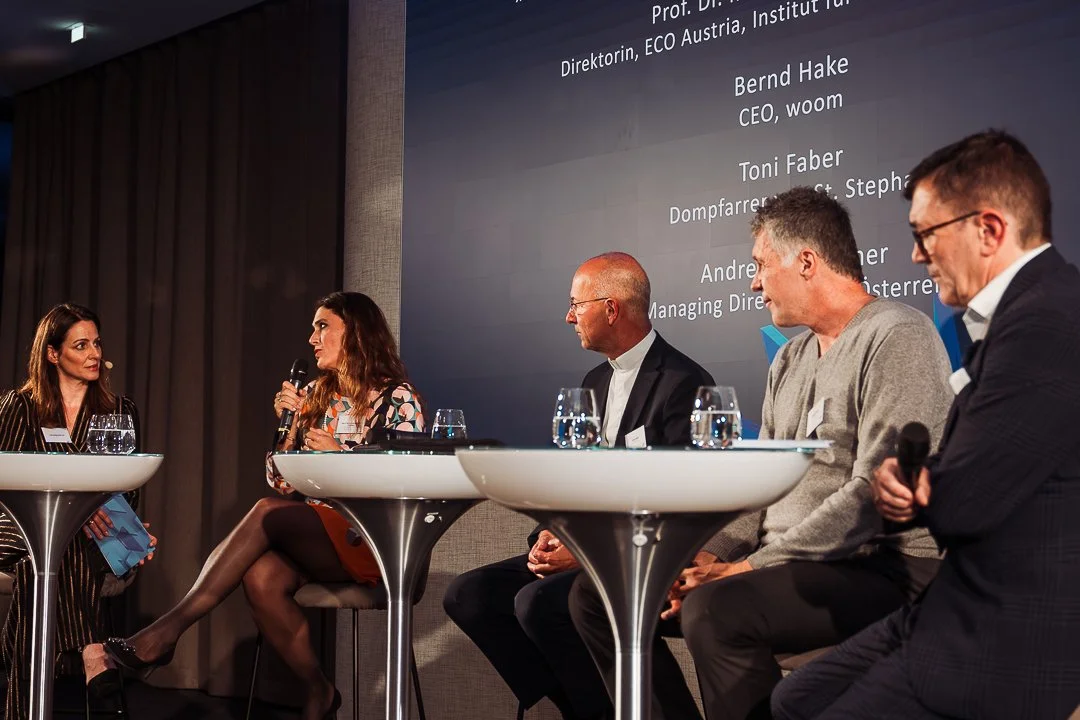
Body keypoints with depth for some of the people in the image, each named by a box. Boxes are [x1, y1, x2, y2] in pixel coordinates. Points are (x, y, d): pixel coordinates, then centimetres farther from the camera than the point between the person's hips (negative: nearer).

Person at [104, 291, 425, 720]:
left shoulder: (397, 398, 1)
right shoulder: (313, 397, 16)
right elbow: (282, 485, 12)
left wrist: (341, 455, -16)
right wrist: (287, 426, -2)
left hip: (371, 540, -5)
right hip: (308, 537, 5)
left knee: (268, 512, -31)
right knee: (260, 577, -31)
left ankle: (168, 630, -30)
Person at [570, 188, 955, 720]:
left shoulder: (897, 336, -11)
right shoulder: (790, 360, 18)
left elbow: (875, 492, -20)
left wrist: (753, 566, -18)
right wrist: (708, 555, -3)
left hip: (879, 569, -9)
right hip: (782, 562, 9)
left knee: (715, 612, -35)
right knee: (598, 594, 1)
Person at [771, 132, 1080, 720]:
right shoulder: (1030, 308, 12)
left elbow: (959, 502, -21)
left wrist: (898, 478, 0)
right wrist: (906, 478, -10)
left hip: (1015, 646, -10)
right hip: (976, 607, 10)